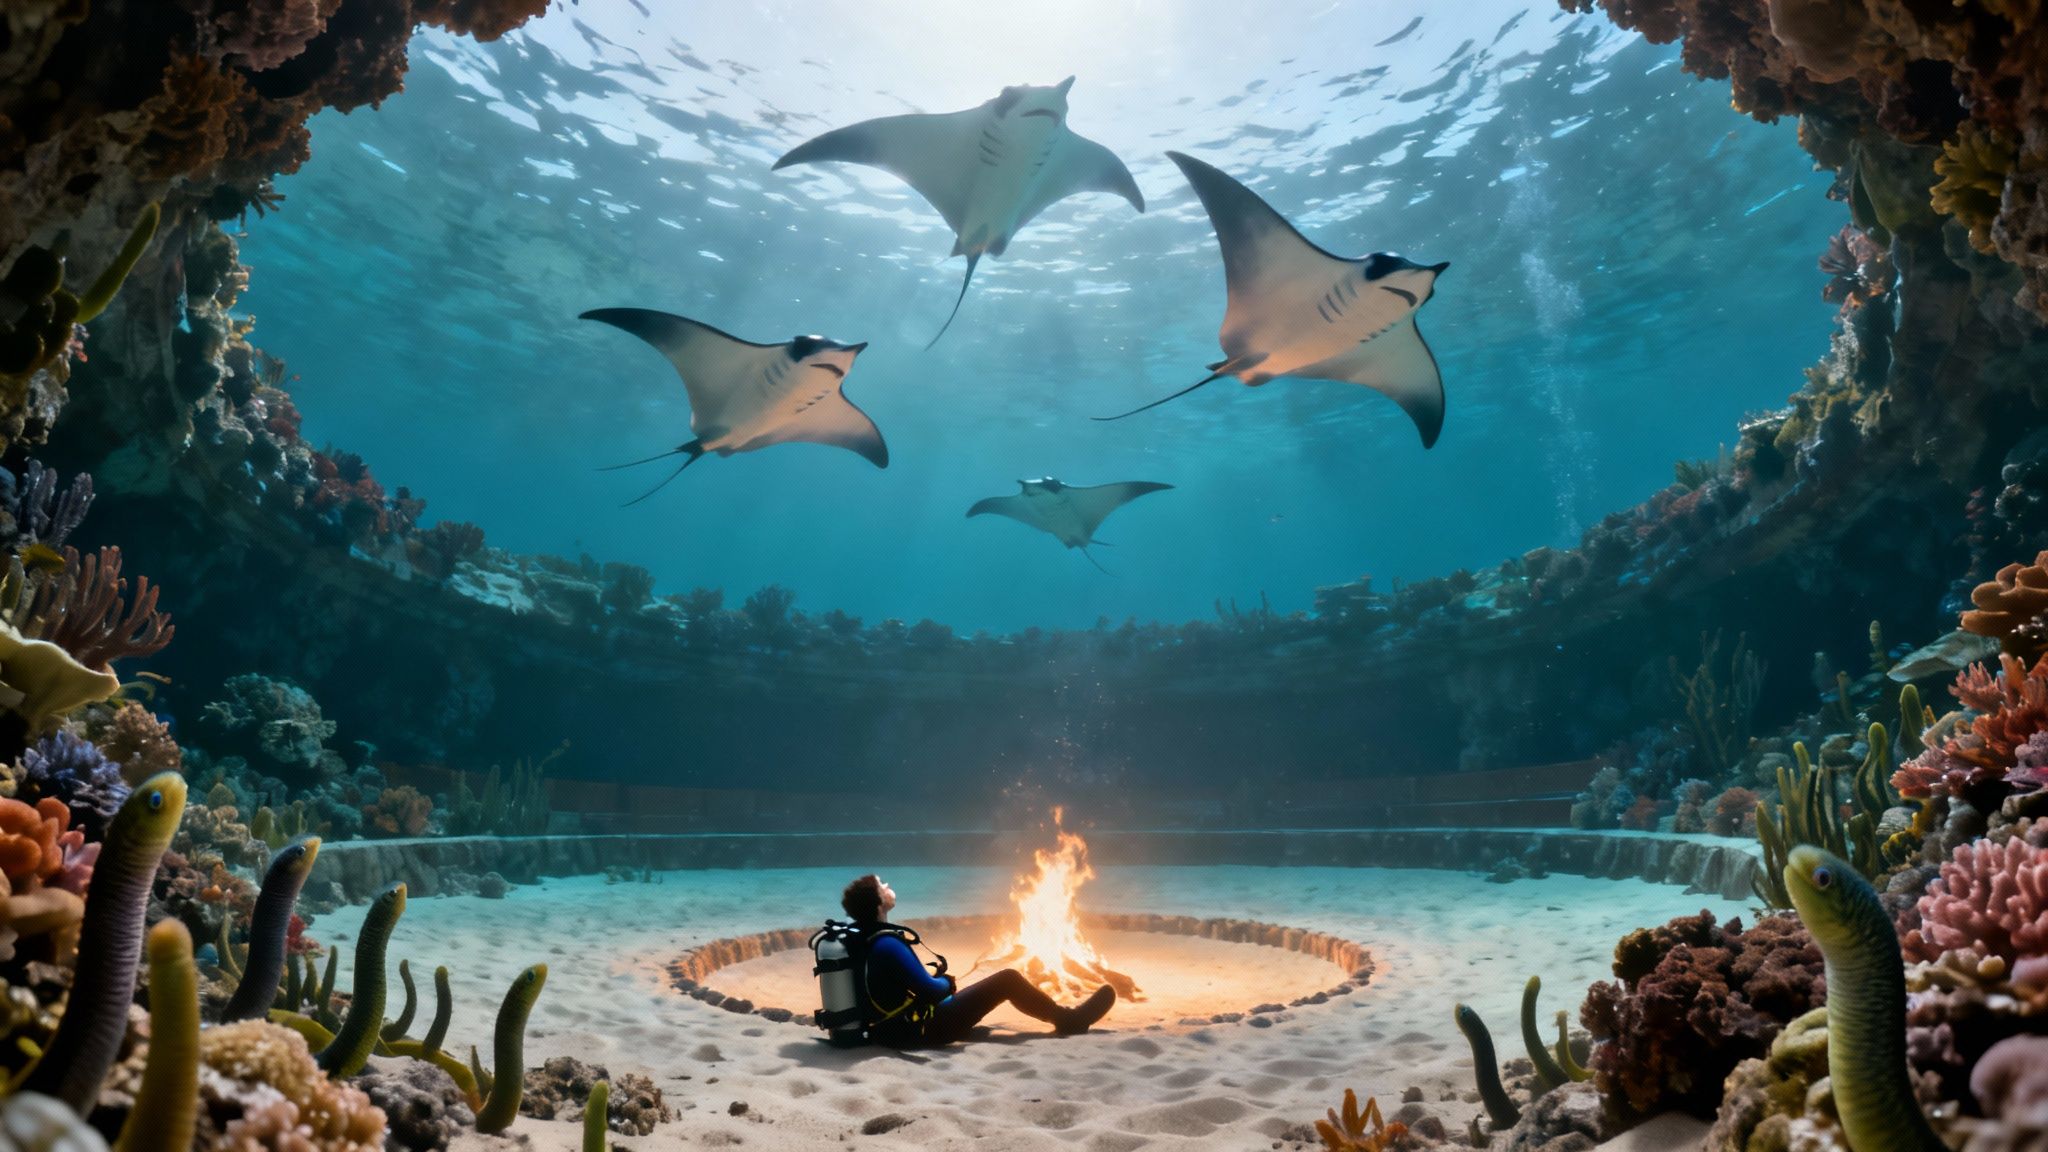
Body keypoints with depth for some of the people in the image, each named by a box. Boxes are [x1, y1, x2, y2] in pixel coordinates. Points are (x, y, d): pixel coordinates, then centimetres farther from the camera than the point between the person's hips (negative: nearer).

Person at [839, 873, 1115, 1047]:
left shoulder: (859, 938, 3)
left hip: (896, 1028, 10)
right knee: (1008, 979, -4)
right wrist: (947, 982, -4)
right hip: (921, 1030, -10)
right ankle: (1069, 1020, 14)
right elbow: (931, 990, -27)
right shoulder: (887, 945, -27)